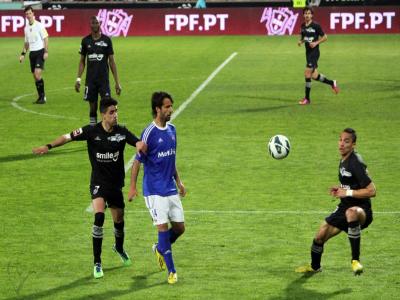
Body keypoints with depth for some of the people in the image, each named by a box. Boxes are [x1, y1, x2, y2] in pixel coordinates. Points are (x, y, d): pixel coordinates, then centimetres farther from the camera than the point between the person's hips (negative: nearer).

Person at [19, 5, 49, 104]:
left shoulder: (39, 25, -8)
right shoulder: (26, 28, 11)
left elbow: (46, 38, -7)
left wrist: (46, 52, -14)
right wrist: (23, 54, 13)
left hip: (40, 52, -6)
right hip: (32, 53, 6)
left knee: (37, 74, -17)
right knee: (35, 76, 5)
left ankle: (43, 96, -9)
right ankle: (40, 97, 12)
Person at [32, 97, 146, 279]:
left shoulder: (122, 132, -8)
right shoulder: (92, 131, -11)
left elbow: (139, 143, -18)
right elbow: (68, 137, -5)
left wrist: (140, 145, -42)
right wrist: (49, 146, -16)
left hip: (116, 184, 3)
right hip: (98, 182, -3)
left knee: (119, 220, 15)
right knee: (99, 217, -22)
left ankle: (119, 248, 51)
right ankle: (97, 263, -14)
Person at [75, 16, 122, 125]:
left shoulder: (106, 40, 0)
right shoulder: (86, 40, 4)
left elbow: (111, 61, 2)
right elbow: (82, 61, 11)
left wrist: (117, 82, -1)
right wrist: (78, 79, 2)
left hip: (104, 79, -2)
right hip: (90, 80, 2)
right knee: (92, 106, 6)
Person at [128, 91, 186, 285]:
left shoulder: (172, 130, 8)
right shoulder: (149, 133, -13)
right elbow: (138, 161, -9)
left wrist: (178, 181, 19)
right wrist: (132, 187, -11)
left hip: (171, 189, 7)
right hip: (154, 190, -7)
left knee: (180, 228, 7)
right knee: (163, 227, -8)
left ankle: (160, 249, 35)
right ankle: (171, 271, -2)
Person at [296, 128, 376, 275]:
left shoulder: (356, 163, -20)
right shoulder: (343, 160, 8)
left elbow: (371, 191, -23)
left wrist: (347, 192, -21)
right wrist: (339, 189, 5)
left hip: (361, 209, -9)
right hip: (345, 207, 9)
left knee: (352, 212, -45)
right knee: (320, 235, 12)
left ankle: (355, 260, -36)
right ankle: (314, 266, 43)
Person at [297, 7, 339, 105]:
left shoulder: (316, 26, -10)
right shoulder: (303, 26, 7)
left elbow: (325, 37, -4)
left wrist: (316, 43, -18)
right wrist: (300, 41, 1)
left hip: (314, 52, -7)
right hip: (308, 52, 7)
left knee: (307, 73, -12)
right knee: (314, 76, 9)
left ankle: (307, 98, -4)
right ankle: (332, 83, 33)